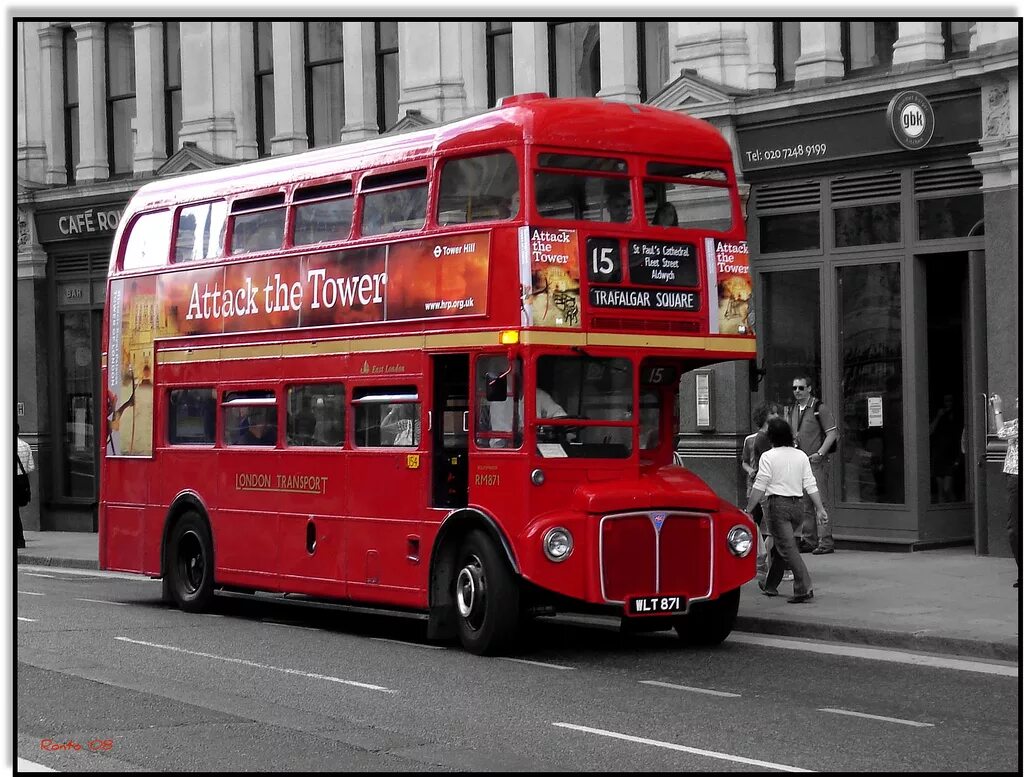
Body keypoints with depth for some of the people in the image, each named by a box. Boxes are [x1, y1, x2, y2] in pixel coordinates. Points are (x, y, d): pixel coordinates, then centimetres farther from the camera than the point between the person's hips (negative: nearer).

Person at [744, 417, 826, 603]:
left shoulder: (768, 456, -7)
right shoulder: (801, 456, 8)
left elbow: (759, 487, -10)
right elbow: (810, 485, 6)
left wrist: (748, 510, -6)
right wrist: (820, 508, 8)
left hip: (777, 504, -6)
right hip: (797, 505, 6)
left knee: (788, 548, -9)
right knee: (779, 546, 21)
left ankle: (804, 588, -21)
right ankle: (770, 585, 32)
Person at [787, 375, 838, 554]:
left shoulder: (820, 408, -6)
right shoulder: (792, 410, 15)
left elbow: (832, 433, -10)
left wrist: (819, 453, -16)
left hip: (816, 462, -7)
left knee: (819, 501, -10)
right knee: (804, 504, 9)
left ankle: (825, 542, -9)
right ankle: (808, 541, 15)